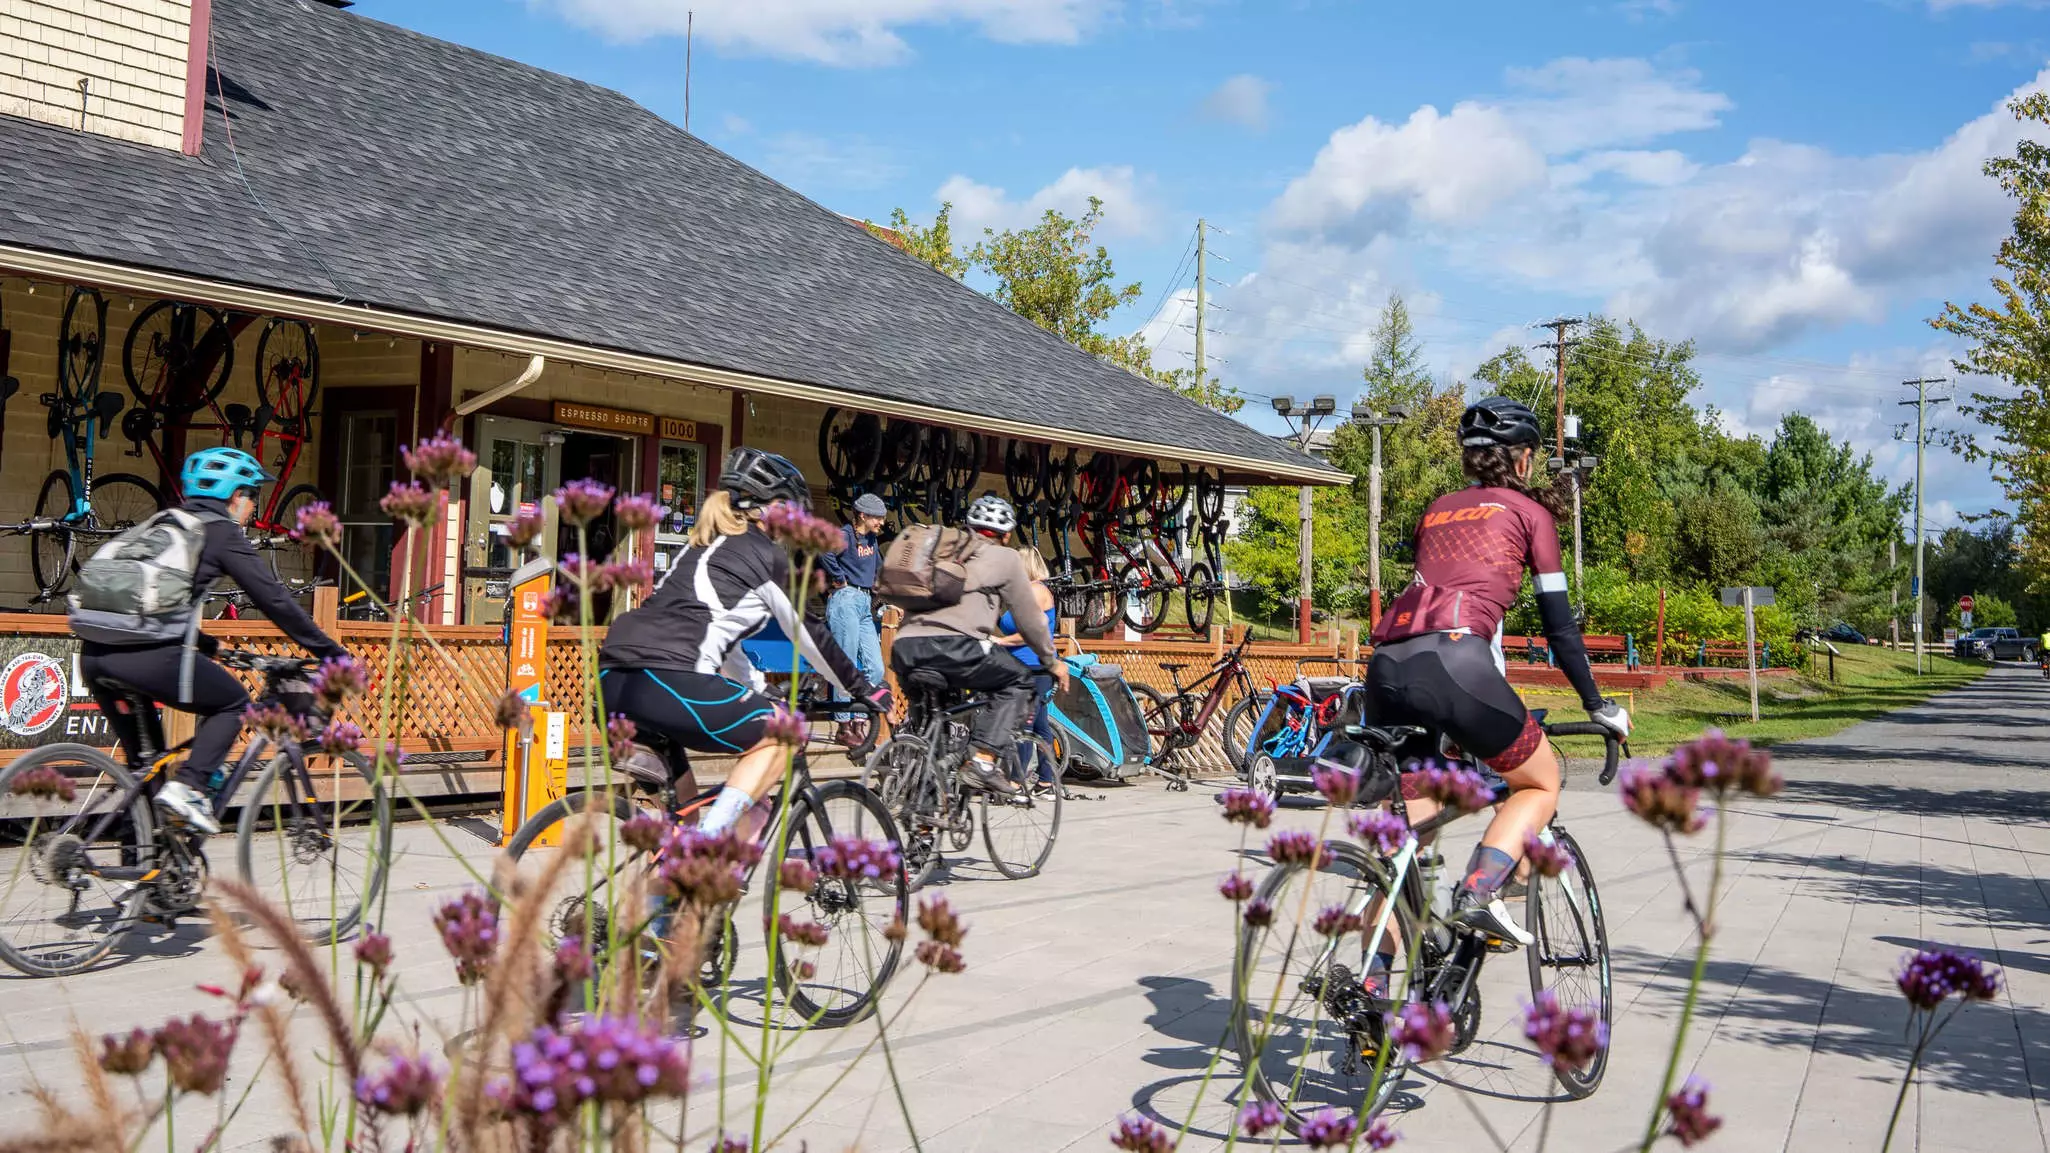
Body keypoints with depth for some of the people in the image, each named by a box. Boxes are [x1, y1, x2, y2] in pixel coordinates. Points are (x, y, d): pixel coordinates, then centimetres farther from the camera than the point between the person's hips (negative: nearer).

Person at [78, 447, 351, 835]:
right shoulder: (223, 533, 7)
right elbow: (274, 600, 4)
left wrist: (205, 644, 49)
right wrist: (331, 652, 10)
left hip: (93, 653, 7)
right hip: (147, 655, -7)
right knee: (233, 702, 15)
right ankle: (188, 786, -1)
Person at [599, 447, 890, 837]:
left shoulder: (701, 546, 31)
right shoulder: (767, 555, 8)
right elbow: (808, 633, 14)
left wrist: (758, 688, 48)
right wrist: (863, 688, 26)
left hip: (612, 680, 8)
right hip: (669, 682, -8)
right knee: (781, 733, 12)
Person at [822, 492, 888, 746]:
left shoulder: (871, 539, 18)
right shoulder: (846, 534, -8)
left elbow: (878, 564, 36)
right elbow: (825, 551, -28)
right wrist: (839, 579, -17)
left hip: (865, 605, 8)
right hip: (846, 600, -8)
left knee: (876, 669, 2)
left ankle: (858, 721, 10)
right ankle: (844, 727, 0)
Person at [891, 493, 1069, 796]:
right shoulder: (1005, 558, 14)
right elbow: (1029, 618, 15)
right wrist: (1051, 661, 29)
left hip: (904, 648, 7)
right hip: (952, 645, -6)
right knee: (1019, 680, 12)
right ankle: (983, 761, -4)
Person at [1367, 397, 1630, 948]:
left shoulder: (1437, 509, 30)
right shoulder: (1528, 511, 16)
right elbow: (1559, 623, 13)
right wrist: (1597, 705, 22)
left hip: (1386, 665, 5)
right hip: (1454, 660, -5)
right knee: (1541, 783, 18)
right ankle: (1479, 891, -7)